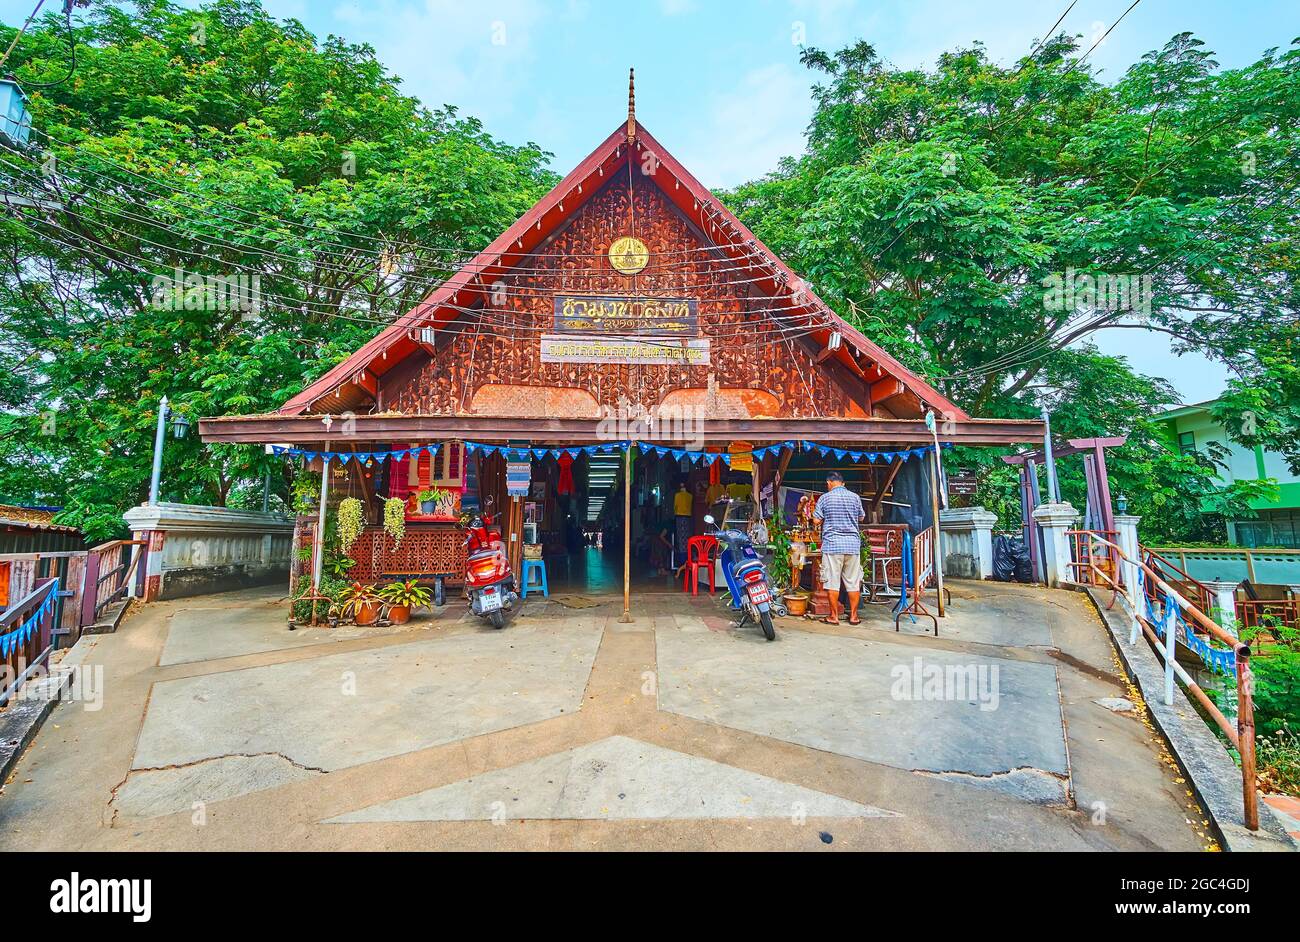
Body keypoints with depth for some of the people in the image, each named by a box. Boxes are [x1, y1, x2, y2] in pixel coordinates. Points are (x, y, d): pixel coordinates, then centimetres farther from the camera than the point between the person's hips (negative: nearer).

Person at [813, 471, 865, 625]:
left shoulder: (825, 498, -2)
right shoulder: (855, 497, 6)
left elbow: (817, 520, -2)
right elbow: (862, 518, 17)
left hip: (832, 544, -3)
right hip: (853, 544, 3)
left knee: (832, 582, 2)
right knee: (853, 582, 9)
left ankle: (834, 616, 7)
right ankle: (853, 616, 14)